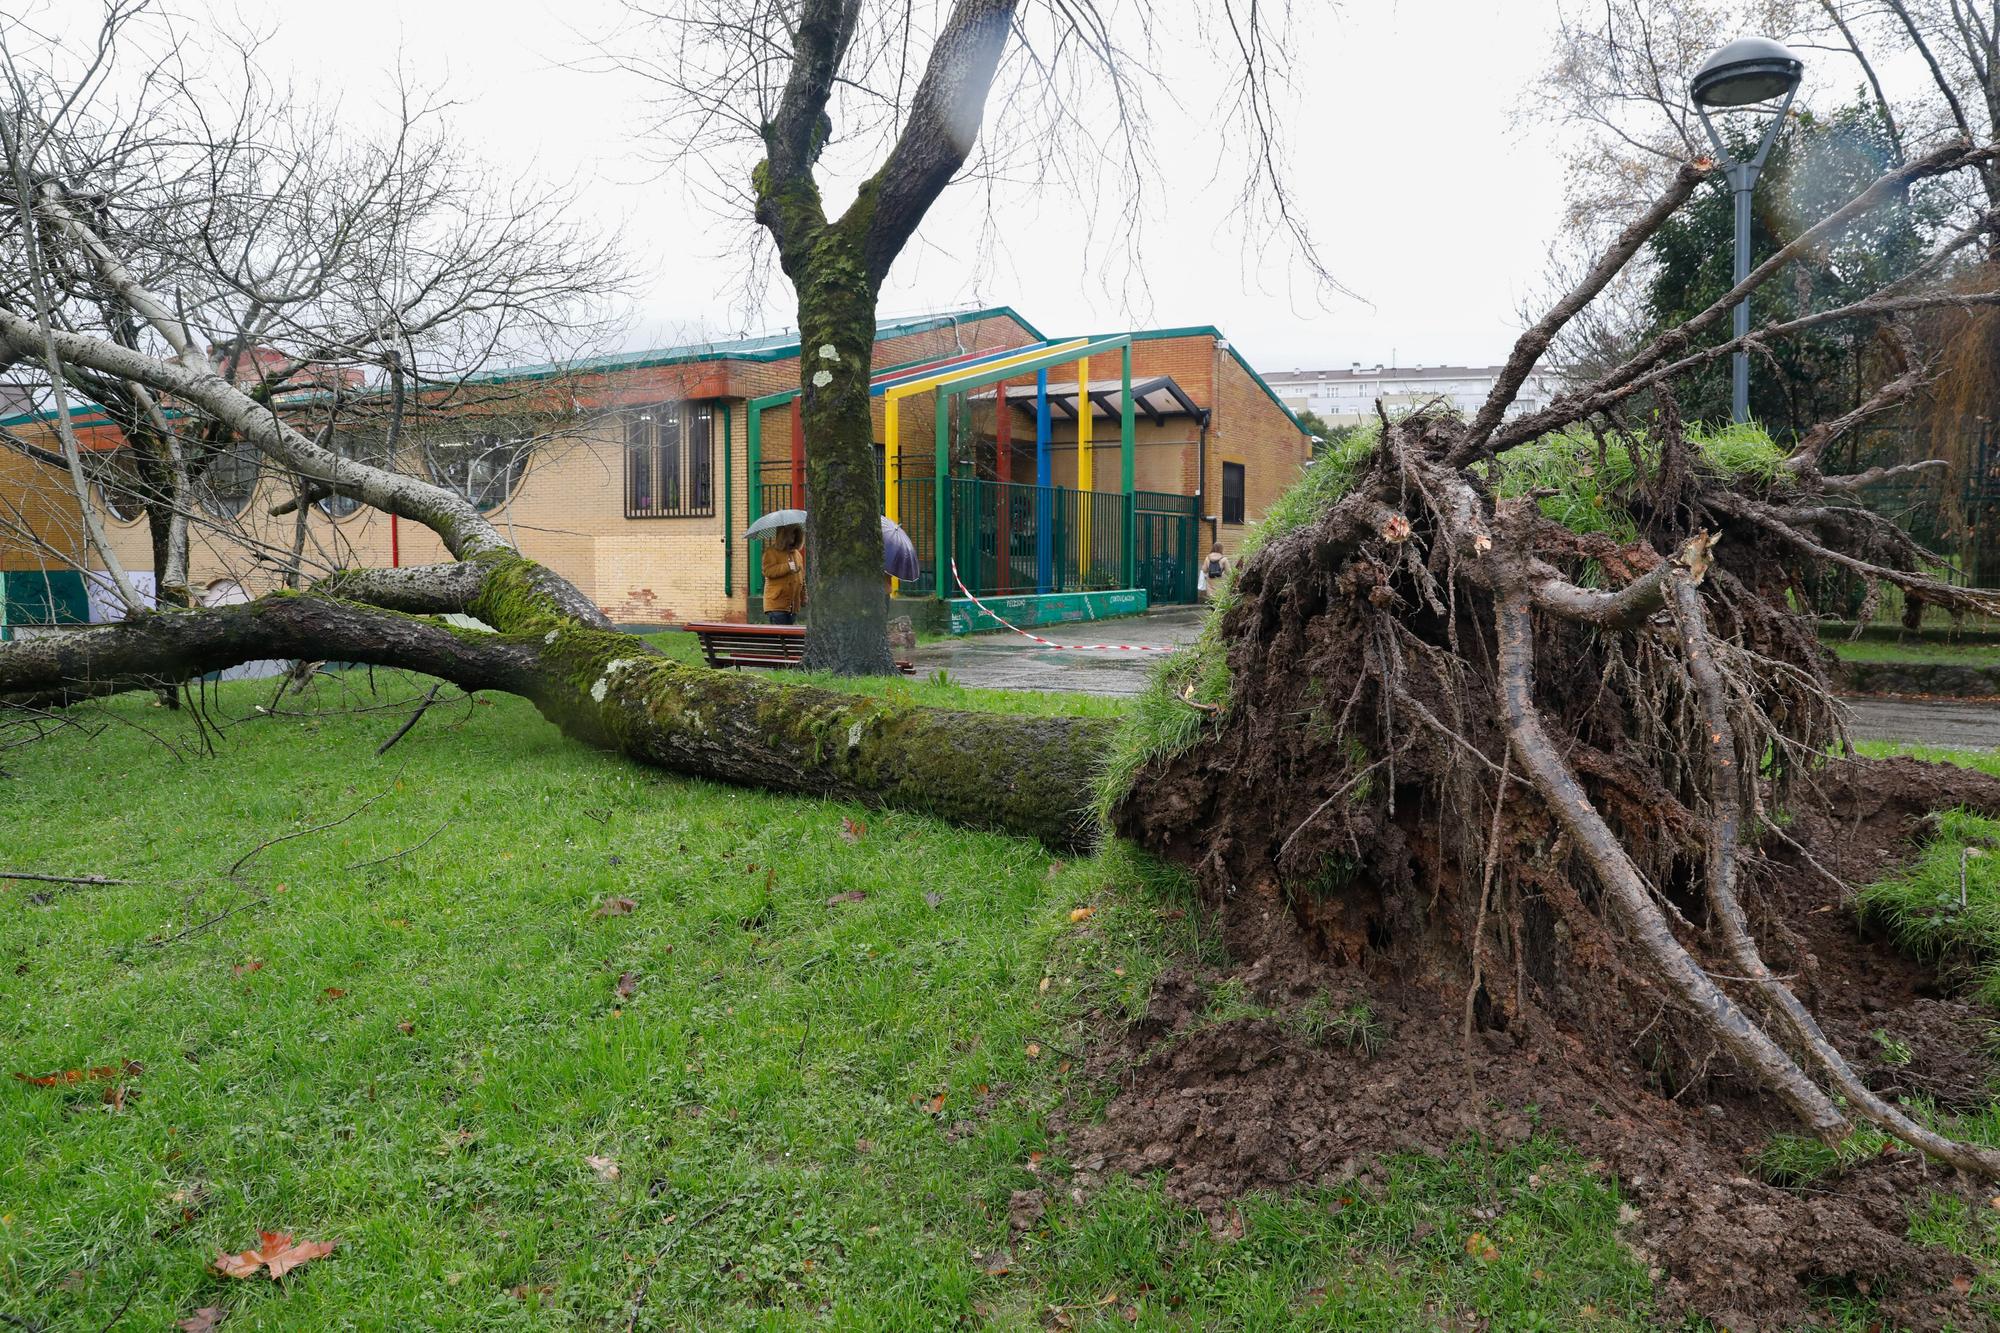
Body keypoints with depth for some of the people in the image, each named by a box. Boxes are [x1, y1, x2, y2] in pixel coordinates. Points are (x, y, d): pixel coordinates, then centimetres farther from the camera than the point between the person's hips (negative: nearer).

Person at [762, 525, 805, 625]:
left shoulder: (797, 554, 19)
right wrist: (788, 566, -21)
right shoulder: (771, 551, -1)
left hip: (793, 606, 6)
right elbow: (767, 571, -17)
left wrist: (804, 598, 16)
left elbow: (802, 578, 23)